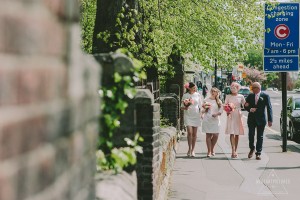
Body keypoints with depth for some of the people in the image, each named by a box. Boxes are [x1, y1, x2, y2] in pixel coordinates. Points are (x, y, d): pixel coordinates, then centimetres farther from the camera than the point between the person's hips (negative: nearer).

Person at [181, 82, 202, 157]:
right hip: (188, 115, -2)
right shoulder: (185, 96, -1)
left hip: (196, 115, 2)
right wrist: (185, 108, -18)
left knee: (194, 133, 4)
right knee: (190, 132, -14)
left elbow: (200, 105, 13)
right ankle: (189, 148, 2)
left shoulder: (198, 95, 6)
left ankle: (193, 150, 13)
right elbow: (181, 107, 2)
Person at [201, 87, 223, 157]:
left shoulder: (219, 101, 11)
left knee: (216, 135, -4)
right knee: (208, 135, -4)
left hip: (215, 120, 2)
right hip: (207, 119, -2)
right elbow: (202, 111, 6)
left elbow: (221, 111, 6)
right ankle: (209, 151, 0)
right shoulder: (206, 100, 6)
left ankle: (212, 149, 18)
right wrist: (204, 108, -16)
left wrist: (217, 114, -14)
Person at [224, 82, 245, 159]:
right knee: (232, 133, -12)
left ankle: (235, 151, 13)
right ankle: (233, 151, -20)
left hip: (238, 116, 1)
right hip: (231, 116, -1)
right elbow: (225, 105, 6)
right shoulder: (228, 96, 4)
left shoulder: (241, 96, 5)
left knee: (237, 134, 5)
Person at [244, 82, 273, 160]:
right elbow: (246, 106, 9)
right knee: (251, 135, 1)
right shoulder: (250, 96, 6)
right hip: (251, 119, 2)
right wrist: (250, 109, -14)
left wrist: (270, 120, -9)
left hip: (261, 119, -2)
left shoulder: (265, 96, -3)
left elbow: (269, 108, -4)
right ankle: (252, 148, 25)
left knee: (260, 137, 2)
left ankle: (258, 153, 9)